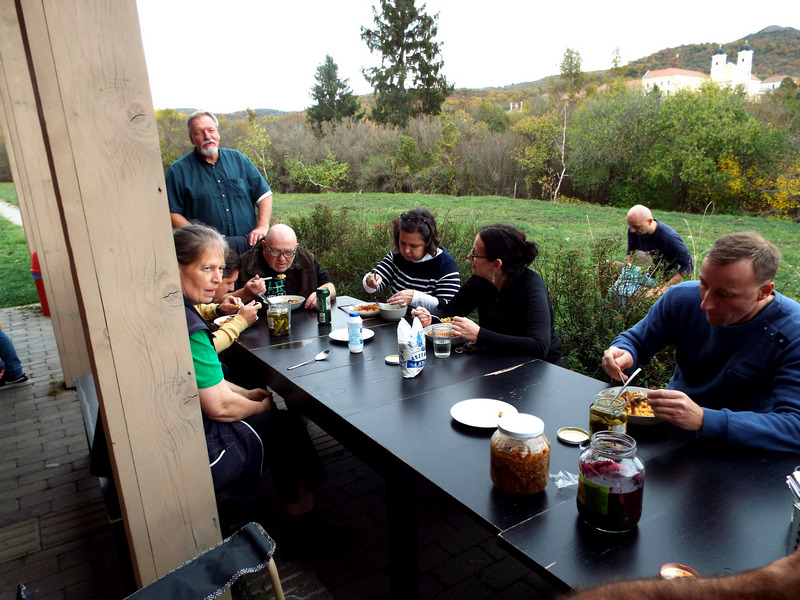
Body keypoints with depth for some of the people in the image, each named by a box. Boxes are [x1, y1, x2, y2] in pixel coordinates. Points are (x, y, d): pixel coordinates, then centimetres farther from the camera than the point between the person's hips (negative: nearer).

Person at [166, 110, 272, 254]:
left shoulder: (238, 159, 15)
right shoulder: (179, 170, 6)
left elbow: (264, 194, 14)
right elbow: (171, 213, 3)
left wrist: (262, 227, -2)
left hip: (249, 241, 3)